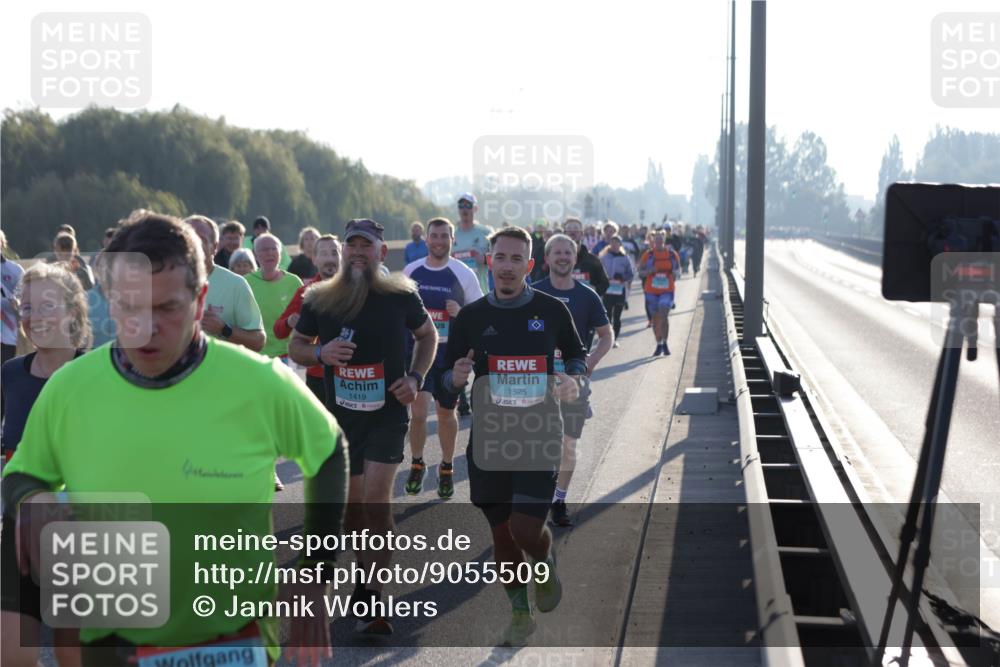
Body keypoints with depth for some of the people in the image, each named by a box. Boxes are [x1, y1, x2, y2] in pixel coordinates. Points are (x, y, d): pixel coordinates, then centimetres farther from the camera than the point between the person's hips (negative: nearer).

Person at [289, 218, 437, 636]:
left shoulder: (401, 295, -4)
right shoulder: (319, 299, -1)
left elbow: (427, 335, 12)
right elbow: (296, 345, 9)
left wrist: (416, 377, -4)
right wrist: (319, 354, -14)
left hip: (388, 412, -3)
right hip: (339, 413, 3)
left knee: (376, 499, -15)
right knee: (352, 502, 12)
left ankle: (372, 601, -13)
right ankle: (365, 571, 35)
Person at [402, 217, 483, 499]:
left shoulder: (463, 274, -4)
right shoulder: (411, 271, 3)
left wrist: (461, 313, -20)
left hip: (450, 352, -1)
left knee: (446, 412, 11)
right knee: (418, 411, -11)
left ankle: (446, 468, 30)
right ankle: (417, 463, 11)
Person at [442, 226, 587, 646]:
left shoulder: (552, 311, 0)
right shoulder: (470, 317, 2)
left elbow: (576, 355, 15)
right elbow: (447, 380, 8)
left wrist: (574, 379, -7)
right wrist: (456, 378, -15)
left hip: (539, 437, -2)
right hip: (489, 438, 2)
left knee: (526, 529, -13)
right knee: (501, 535, 7)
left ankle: (546, 564, 23)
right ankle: (520, 614, 27)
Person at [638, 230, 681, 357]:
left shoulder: (672, 254, 3)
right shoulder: (648, 255, 0)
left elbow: (678, 268, 18)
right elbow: (640, 272, 1)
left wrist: (675, 273, -1)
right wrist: (650, 271, -17)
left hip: (667, 290, -1)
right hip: (651, 291, 1)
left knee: (663, 315, -16)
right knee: (655, 318, 9)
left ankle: (664, 343, -3)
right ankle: (659, 345, 21)